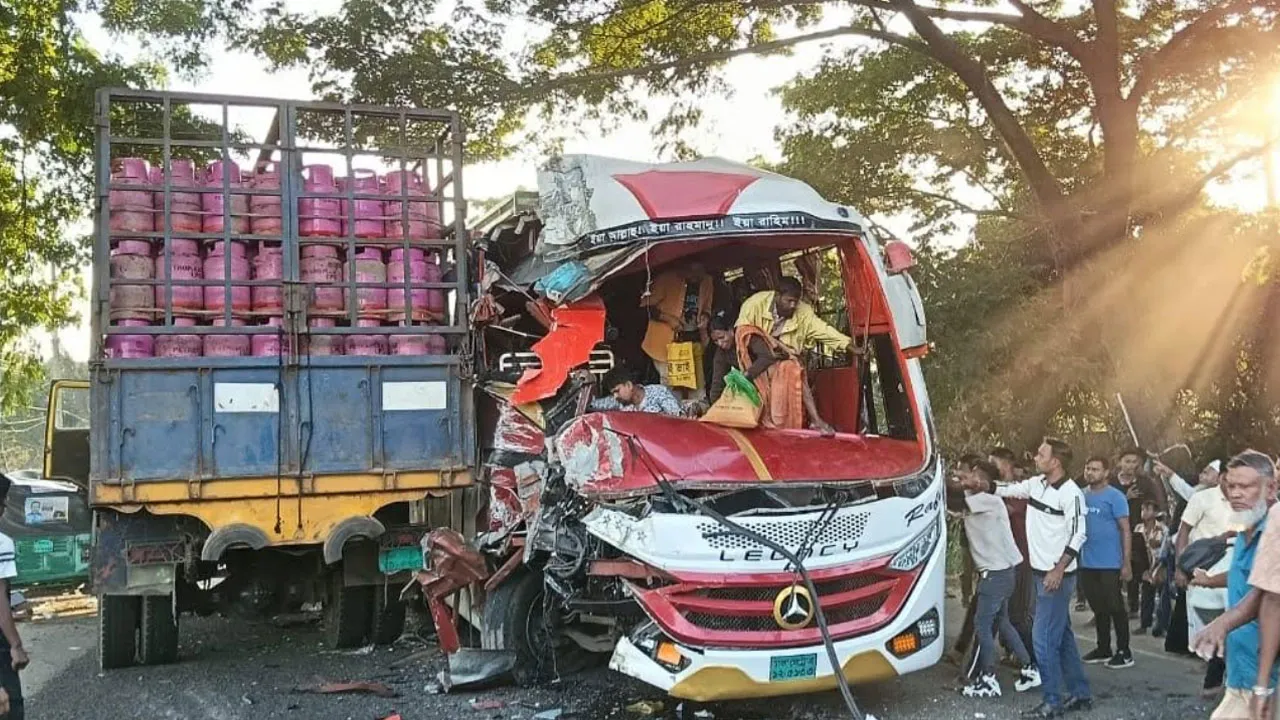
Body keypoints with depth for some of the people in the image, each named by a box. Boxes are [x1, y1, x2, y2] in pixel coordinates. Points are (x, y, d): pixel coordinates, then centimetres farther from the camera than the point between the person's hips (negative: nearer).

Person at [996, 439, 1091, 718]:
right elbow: (1005, 490, 16)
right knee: (1062, 637, 15)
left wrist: (1059, 570, -21)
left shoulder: (1070, 493, -17)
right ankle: (1080, 694, 25)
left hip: (1058, 575, -9)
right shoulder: (1036, 484, 7)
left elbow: (1078, 535, -19)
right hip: (1042, 572, 9)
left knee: (1044, 638, -7)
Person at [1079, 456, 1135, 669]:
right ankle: (1103, 648, 25)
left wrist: (1126, 563, -13)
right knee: (1098, 608, 15)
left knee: (1115, 607, 2)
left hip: (1110, 564, -5)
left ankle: (1124, 652, 11)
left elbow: (1125, 531, -9)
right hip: (1087, 563, 6)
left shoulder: (1115, 497, -8)